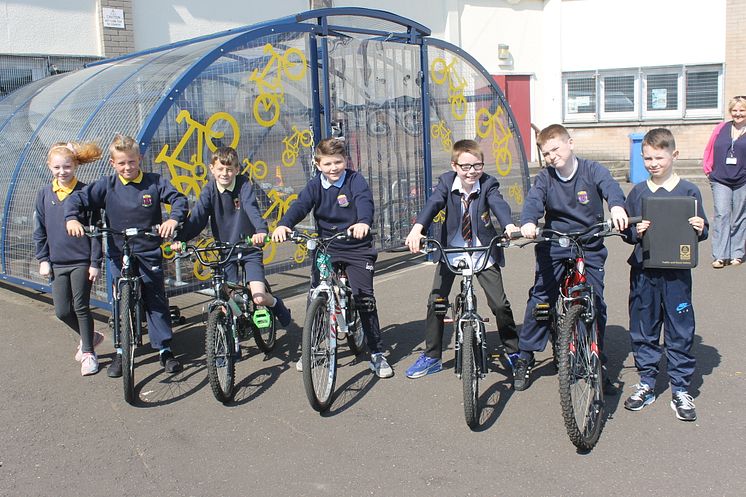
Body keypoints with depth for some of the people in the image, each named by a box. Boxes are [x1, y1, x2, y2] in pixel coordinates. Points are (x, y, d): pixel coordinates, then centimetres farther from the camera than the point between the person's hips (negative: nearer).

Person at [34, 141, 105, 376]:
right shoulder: (44, 194, 4)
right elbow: (39, 231, 10)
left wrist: (95, 262, -8)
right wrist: (43, 259, 4)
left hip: (81, 262, -4)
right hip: (57, 263, 4)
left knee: (81, 307, 0)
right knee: (62, 311, 6)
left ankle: (88, 352, 16)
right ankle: (89, 337, 31)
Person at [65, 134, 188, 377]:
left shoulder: (154, 182, -3)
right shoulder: (107, 186, -1)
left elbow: (179, 199, -7)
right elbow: (77, 199, 0)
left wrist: (174, 219, -26)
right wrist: (71, 218, -19)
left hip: (150, 253, -1)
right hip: (119, 254, 1)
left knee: (156, 301, 4)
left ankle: (165, 349, 13)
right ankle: (121, 352, 21)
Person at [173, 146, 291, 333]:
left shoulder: (244, 185, -10)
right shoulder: (210, 190, -4)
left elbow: (252, 209, -27)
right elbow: (197, 216, -14)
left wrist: (261, 231, -47)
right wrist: (180, 238, -30)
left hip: (248, 247, -3)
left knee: (259, 298, -13)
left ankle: (276, 303, 21)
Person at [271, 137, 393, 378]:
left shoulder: (355, 180, -7)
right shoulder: (316, 185, 1)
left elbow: (364, 201, -26)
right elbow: (301, 205, -15)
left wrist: (363, 222, -49)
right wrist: (284, 224, -36)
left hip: (357, 248, -3)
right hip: (326, 248, 3)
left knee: (365, 299, -7)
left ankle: (377, 354, 5)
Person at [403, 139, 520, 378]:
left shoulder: (488, 184, -13)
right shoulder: (446, 182, -11)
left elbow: (498, 204, -32)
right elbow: (433, 204, -28)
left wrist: (509, 226, -55)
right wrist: (417, 229, -48)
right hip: (451, 251, 1)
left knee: (500, 304, -4)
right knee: (436, 302, -1)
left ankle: (513, 352, 19)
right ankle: (431, 357, 15)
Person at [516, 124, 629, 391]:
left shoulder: (592, 170, -6)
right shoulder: (545, 177, -1)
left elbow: (610, 186, -25)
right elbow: (533, 200, -18)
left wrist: (617, 206, -48)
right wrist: (528, 222, -41)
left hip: (589, 247, -1)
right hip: (553, 246, 1)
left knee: (595, 303, 0)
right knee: (540, 299, -4)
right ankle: (525, 358, 9)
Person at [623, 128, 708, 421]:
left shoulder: (688, 192, 0)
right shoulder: (638, 193, 5)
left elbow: (701, 230, 5)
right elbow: (625, 231, 8)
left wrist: (700, 229, -16)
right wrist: (635, 232, -13)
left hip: (676, 272, -2)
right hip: (643, 271, 2)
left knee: (680, 331, 3)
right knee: (643, 331, 9)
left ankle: (680, 390, 17)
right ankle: (646, 385, 24)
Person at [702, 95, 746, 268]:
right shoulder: (721, 128, 8)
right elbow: (709, 150, 12)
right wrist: (708, 170, 6)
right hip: (720, 181, 1)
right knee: (721, 215, -8)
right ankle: (720, 256, -9)